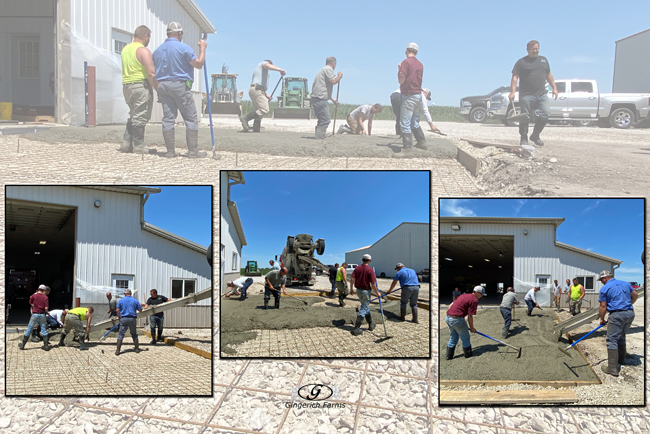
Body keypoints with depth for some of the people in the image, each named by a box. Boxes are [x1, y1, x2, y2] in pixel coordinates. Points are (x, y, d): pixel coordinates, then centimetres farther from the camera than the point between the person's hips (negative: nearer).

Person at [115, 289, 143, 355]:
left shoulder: (120, 301, 2)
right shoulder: (135, 301, 3)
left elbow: (118, 310, 1)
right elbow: (140, 310, 5)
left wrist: (119, 317, 16)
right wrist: (140, 306, 25)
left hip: (123, 319, -1)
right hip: (132, 319, 1)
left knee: (121, 334, 3)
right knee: (134, 334, 14)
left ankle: (118, 350, -3)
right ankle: (137, 348, 18)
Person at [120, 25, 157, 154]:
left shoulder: (125, 49, 17)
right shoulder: (143, 50, -10)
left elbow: (126, 70, 20)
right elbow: (151, 73, -18)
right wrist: (158, 90, -14)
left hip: (126, 86, 8)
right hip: (141, 86, -8)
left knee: (133, 116, 18)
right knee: (140, 117, -2)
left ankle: (127, 143, 12)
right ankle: (138, 146, 1)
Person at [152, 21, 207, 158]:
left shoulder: (158, 50, 13)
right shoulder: (183, 48, -7)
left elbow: (154, 72, 14)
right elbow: (199, 64, -9)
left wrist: (158, 90, 20)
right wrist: (202, 48, 5)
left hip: (163, 85, 6)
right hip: (180, 85, -6)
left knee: (168, 118, 5)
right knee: (191, 119, -1)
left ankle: (170, 151, 4)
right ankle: (193, 151, -4)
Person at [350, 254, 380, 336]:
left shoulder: (357, 268, 1)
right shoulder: (370, 270, -15)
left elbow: (352, 279, -3)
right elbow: (373, 284, -16)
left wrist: (351, 289, 8)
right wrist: (377, 293, -4)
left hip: (358, 290, 6)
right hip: (366, 291, -6)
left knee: (366, 307, 21)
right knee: (363, 309, -1)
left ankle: (371, 324, 32)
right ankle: (357, 328, -4)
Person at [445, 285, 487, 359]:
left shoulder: (464, 295, 19)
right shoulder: (474, 300, -7)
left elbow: (450, 305, 20)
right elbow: (470, 316, -8)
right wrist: (472, 328, 5)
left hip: (448, 318, 8)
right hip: (457, 319, -8)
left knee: (453, 338, 22)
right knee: (465, 338, 13)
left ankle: (449, 356, 28)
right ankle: (468, 354, 28)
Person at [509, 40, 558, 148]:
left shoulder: (543, 60, 19)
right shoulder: (521, 62, 3)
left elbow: (549, 75, 25)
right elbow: (515, 77, -5)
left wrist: (554, 88, 17)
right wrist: (512, 91, -17)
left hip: (542, 94, 4)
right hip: (526, 95, -4)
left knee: (545, 113, -8)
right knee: (525, 118, -2)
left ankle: (535, 136, 8)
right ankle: (523, 139, 11)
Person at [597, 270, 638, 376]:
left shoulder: (604, 289, -6)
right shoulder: (625, 283, 12)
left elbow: (603, 306, -6)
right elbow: (635, 295, 23)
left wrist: (602, 319, 7)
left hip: (617, 315, -7)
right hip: (630, 313, 7)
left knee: (612, 340, -5)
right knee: (621, 337, 25)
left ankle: (612, 368, -8)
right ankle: (621, 359, 39)